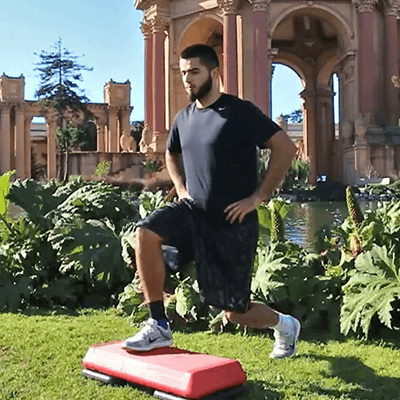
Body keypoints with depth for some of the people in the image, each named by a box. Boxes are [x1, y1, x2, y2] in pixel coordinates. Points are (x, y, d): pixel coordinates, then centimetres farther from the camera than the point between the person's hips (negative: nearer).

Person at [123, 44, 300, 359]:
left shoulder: (240, 112, -12)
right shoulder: (183, 118, 7)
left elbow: (285, 147, -15)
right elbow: (172, 155, 27)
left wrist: (258, 197, -17)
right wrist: (181, 189, 11)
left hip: (233, 223, -5)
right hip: (194, 211, 5)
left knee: (236, 312, 1)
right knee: (145, 233, -23)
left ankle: (285, 325, 36)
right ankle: (159, 327, -11)